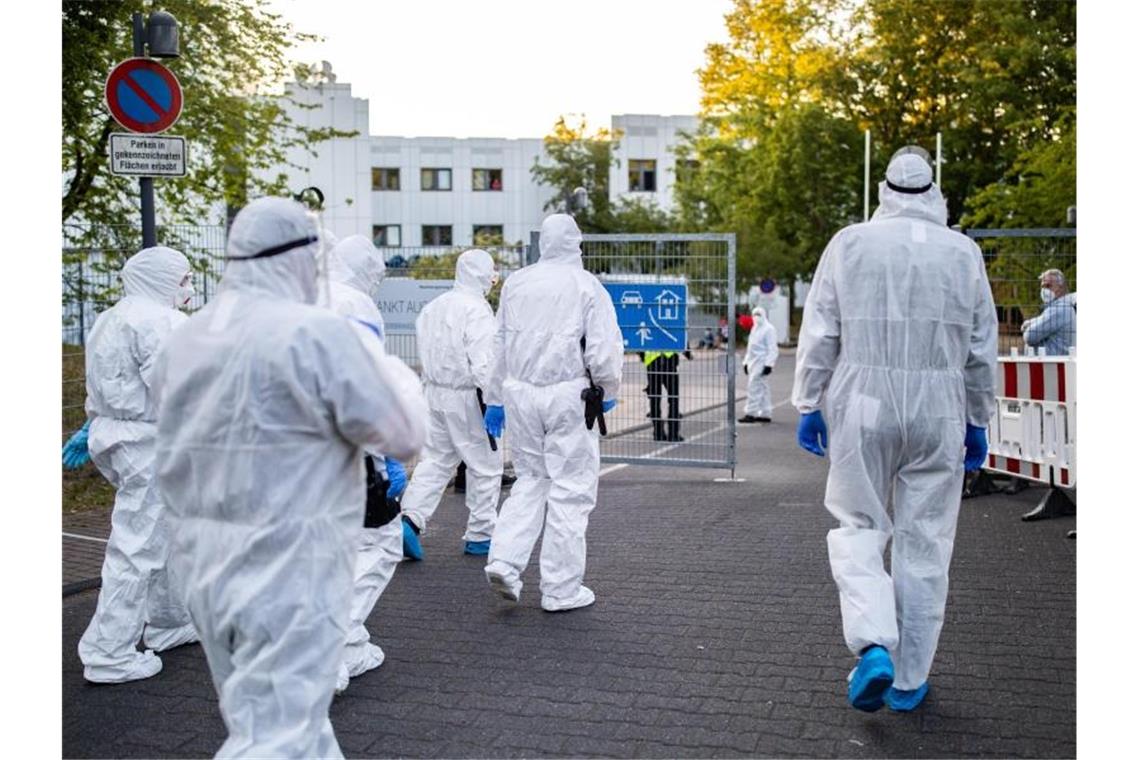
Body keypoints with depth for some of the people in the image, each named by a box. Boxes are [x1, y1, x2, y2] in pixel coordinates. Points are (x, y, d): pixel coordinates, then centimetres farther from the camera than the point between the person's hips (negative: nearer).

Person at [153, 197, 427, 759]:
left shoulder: (186, 339, 6)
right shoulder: (319, 333, -16)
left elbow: (179, 455, 13)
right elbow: (405, 434, -9)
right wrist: (376, 354, 5)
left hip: (204, 568, 8)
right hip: (288, 571, -8)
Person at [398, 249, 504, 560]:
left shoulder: (433, 306, 10)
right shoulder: (477, 310, -16)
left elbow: (426, 350, 14)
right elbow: (482, 362, -21)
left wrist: (431, 385, 18)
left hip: (436, 392, 8)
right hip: (467, 396, -7)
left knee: (436, 459, 14)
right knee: (486, 464, 6)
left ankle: (411, 519, -1)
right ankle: (480, 536, 14)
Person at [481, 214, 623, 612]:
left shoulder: (515, 283, 8)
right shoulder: (587, 286, -6)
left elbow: (500, 344, 13)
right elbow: (603, 350, -10)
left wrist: (495, 400, 20)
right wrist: (608, 392, 7)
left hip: (521, 392, 5)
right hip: (568, 394, -4)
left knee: (530, 479, 18)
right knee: (571, 489, 4)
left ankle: (504, 560, 2)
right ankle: (561, 589, 9)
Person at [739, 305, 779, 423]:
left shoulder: (768, 329, -10)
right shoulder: (755, 328, 19)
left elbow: (773, 349, -15)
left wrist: (769, 364, -21)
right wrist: (746, 362, 21)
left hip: (762, 362, -9)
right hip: (753, 362, 9)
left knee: (754, 387, -12)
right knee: (762, 388, 11)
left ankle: (751, 413, -11)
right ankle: (765, 414, 14)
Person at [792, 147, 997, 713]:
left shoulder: (850, 243, 1)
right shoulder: (963, 252, 4)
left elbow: (819, 333, -1)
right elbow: (982, 351, 8)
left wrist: (809, 404, 6)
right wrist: (977, 421, 17)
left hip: (863, 410, -1)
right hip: (938, 415, 1)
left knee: (859, 527, 12)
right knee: (924, 545, 8)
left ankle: (872, 646, -8)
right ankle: (909, 680, 17)